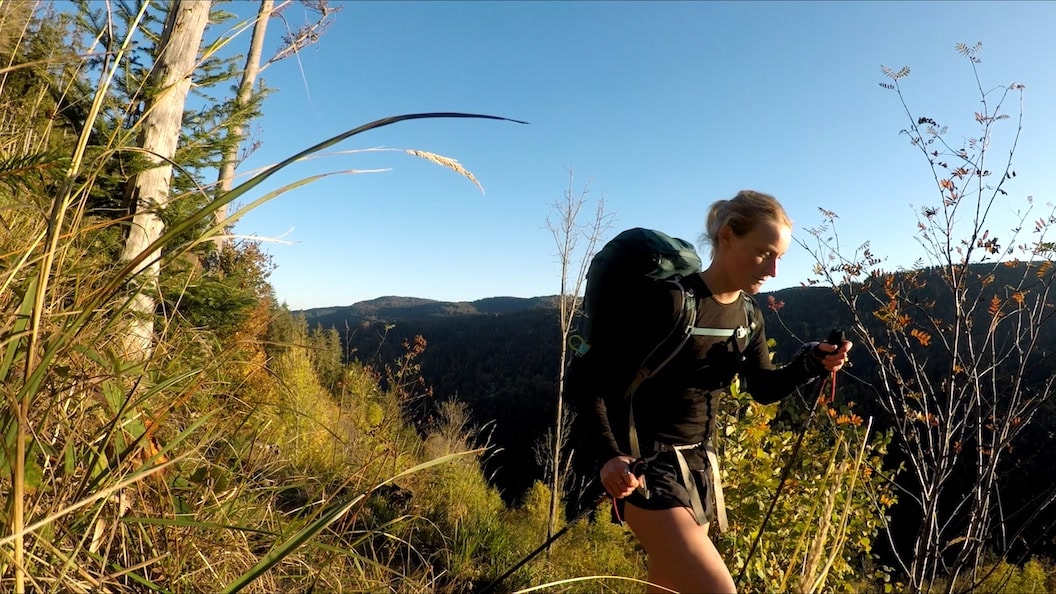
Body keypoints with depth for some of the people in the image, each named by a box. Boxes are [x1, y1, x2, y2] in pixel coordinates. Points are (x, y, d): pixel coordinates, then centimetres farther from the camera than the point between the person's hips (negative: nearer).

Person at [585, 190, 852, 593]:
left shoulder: (747, 317, 5)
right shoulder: (668, 299, -20)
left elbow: (763, 388, 15)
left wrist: (811, 362, -4)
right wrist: (608, 454, -30)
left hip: (698, 463, 8)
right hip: (646, 463, -8)